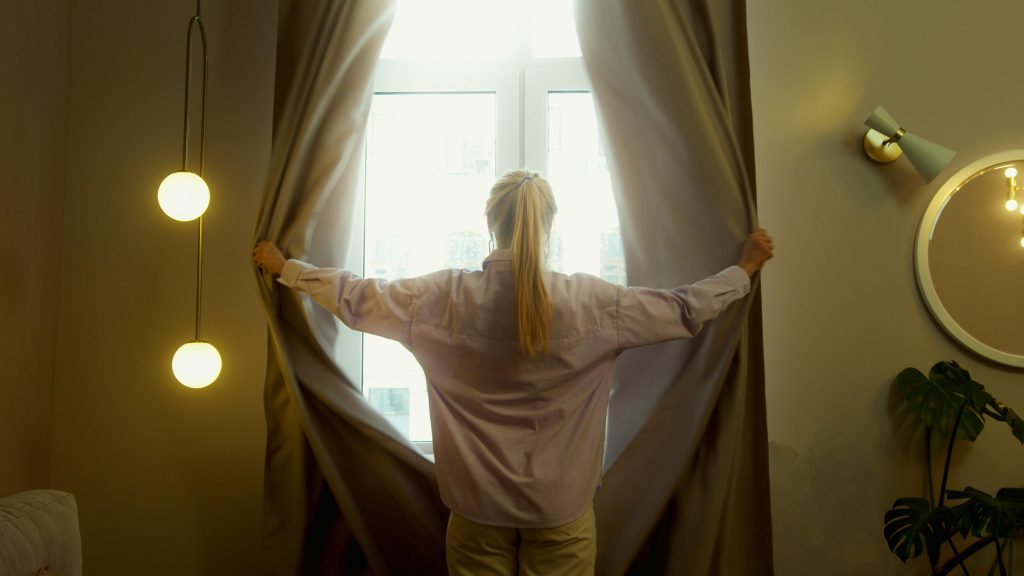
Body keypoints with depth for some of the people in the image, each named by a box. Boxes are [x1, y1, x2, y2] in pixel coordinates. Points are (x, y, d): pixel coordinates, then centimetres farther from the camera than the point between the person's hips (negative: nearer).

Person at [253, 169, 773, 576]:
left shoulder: (447, 296, -11)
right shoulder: (590, 301, -13)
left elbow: (357, 298, -1)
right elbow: (685, 310, -3)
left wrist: (283, 267, 14)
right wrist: (745, 269, 13)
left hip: (478, 505, 1)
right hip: (562, 508, 0)